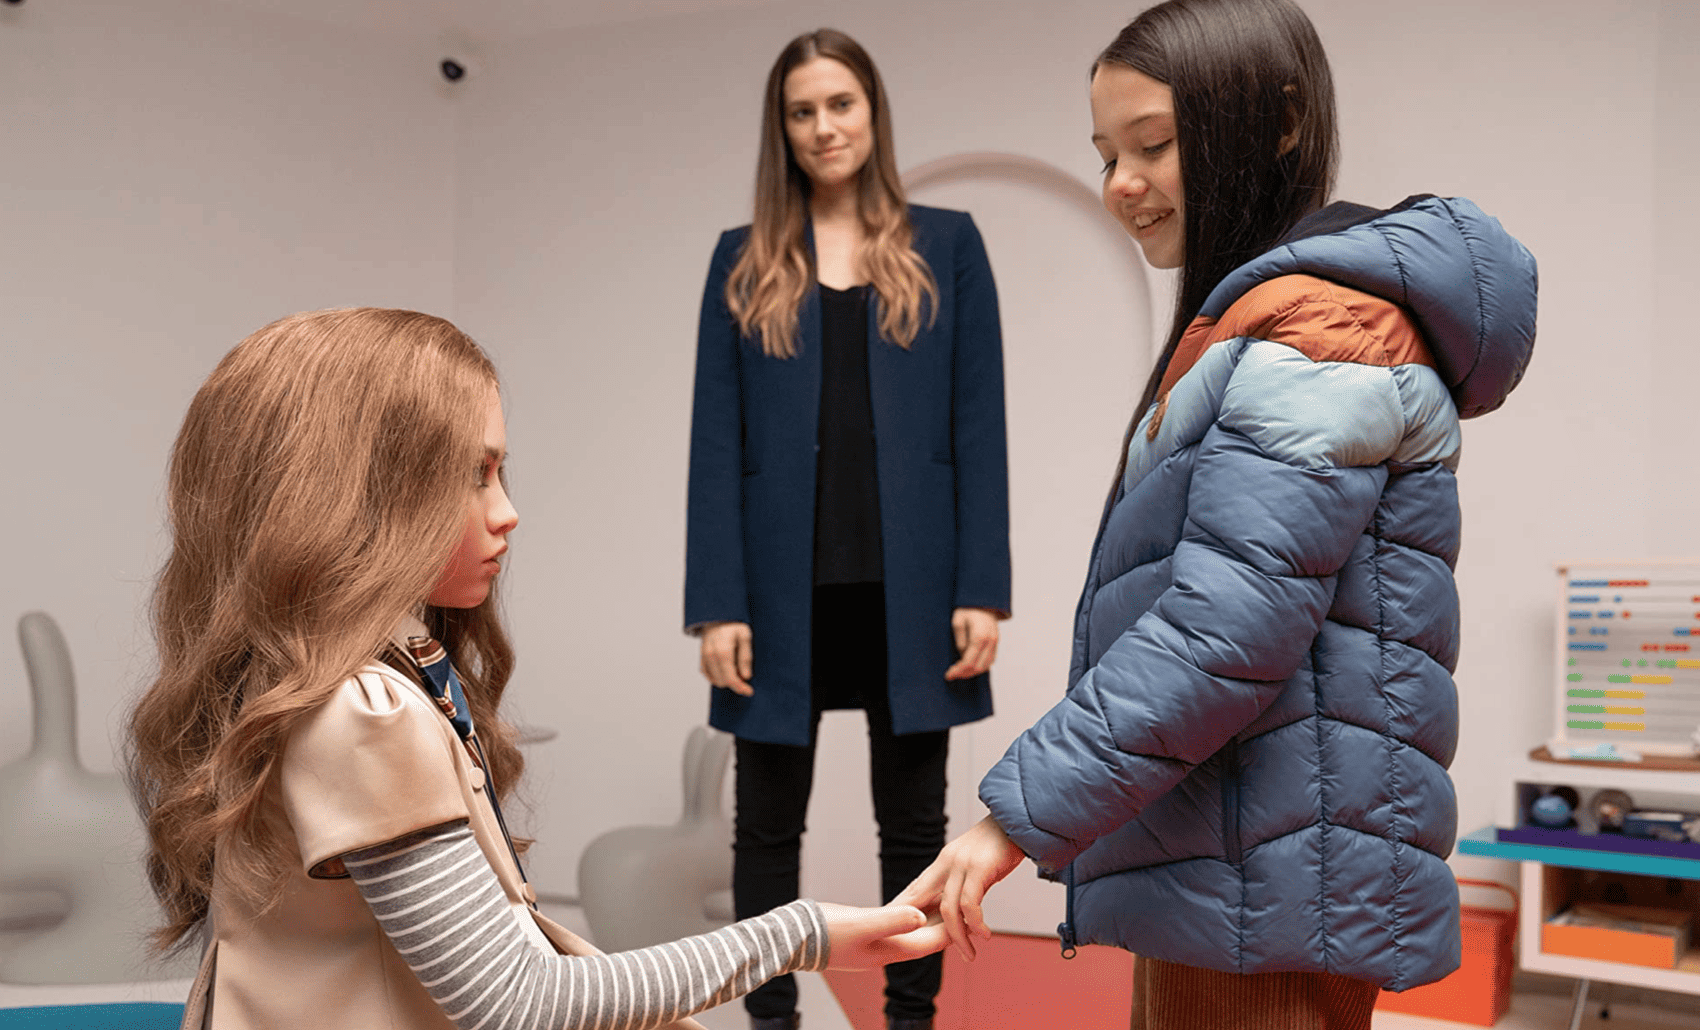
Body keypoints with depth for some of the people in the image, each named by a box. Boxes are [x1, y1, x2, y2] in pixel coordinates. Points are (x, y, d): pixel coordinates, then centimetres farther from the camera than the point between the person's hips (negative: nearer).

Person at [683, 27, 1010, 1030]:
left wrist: (982, 590, -7)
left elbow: (979, 426, 1)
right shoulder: (743, 262, 7)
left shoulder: (947, 245, 5)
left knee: (914, 823, 9)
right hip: (785, 587, 1)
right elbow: (716, 440, 2)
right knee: (767, 824, 8)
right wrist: (718, 604, -7)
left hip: (908, 584, -1)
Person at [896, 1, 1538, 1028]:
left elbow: (1225, 631, -22)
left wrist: (1019, 817, -20)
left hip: (1271, 885, -10)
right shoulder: (1245, 323, 19)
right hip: (1213, 871, 10)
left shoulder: (1318, 326, -13)